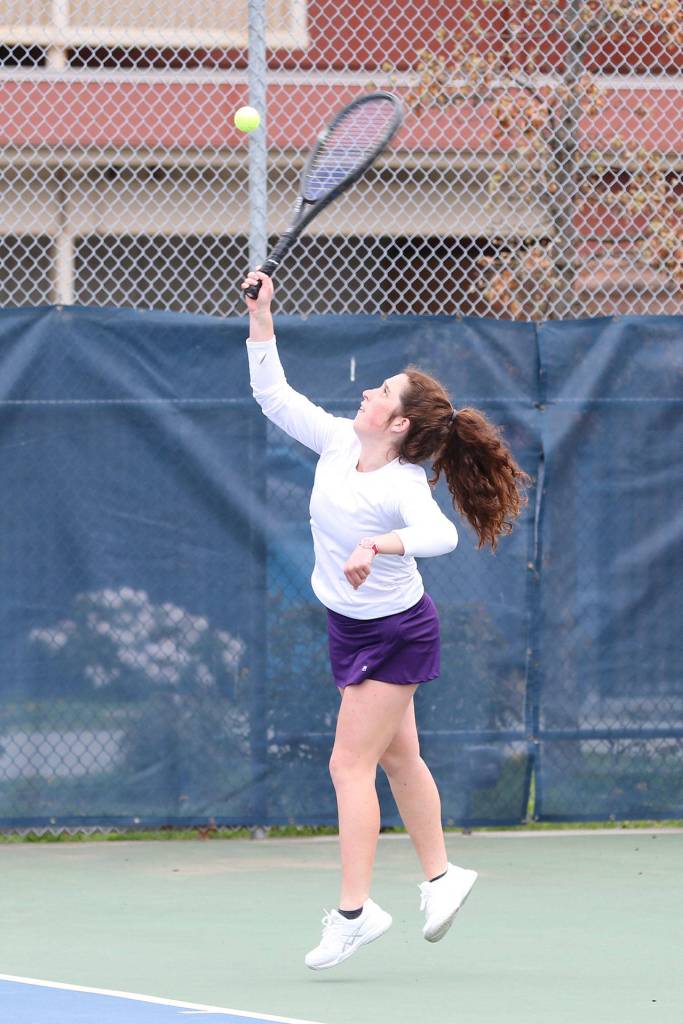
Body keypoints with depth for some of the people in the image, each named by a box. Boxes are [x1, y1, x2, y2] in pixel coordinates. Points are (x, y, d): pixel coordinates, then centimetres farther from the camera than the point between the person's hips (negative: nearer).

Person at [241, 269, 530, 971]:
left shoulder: (405, 486, -29)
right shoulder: (338, 442, -9)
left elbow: (440, 535, -50)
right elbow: (273, 395, 0)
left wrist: (376, 545, -65)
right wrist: (260, 317, -8)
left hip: (394, 635, -8)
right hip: (352, 628, 8)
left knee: (350, 764, -10)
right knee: (398, 756, 18)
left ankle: (354, 910, -8)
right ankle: (440, 876, 33)